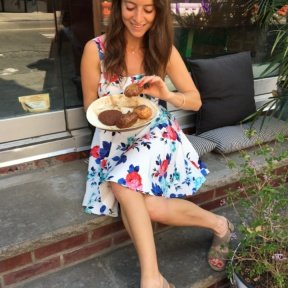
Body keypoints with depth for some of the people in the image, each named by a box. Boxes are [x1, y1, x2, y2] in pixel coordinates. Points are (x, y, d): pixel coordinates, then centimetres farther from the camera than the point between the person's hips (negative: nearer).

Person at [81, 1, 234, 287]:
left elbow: (195, 101, 2)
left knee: (124, 183, -30)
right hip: (115, 138, 2)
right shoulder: (95, 49, -6)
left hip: (156, 132, -1)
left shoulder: (164, 50, -2)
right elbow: (90, 107, 2)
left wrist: (166, 94, -18)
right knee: (143, 204, -25)